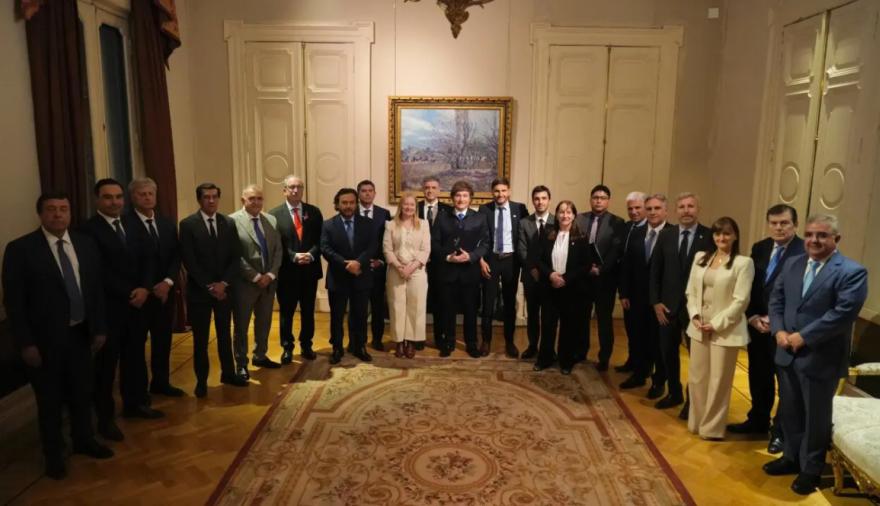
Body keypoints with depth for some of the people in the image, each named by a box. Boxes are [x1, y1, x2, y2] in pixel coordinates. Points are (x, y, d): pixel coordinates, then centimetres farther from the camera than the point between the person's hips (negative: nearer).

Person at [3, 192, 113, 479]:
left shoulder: (85, 244, 3)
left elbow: (96, 289, 7)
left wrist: (99, 328, 4)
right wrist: (25, 343, -14)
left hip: (80, 333, 4)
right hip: (45, 338, -4)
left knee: (82, 392, 18)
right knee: (50, 400, 11)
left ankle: (84, 440, 40)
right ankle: (54, 454, 32)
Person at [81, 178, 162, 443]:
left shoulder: (132, 224, 9)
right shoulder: (89, 229, -12)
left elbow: (144, 260, 7)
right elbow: (99, 272, -17)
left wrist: (144, 288, -9)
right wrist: (129, 293, -15)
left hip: (137, 302, 6)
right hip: (108, 306, -6)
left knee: (135, 355, 15)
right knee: (106, 362, 5)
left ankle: (135, 403, 31)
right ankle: (106, 417, 18)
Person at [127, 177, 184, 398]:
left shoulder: (167, 224, 9)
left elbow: (176, 256, 6)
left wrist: (168, 282, -8)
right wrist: (147, 288, -14)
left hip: (164, 291, 5)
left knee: (163, 340, 13)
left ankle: (161, 382, 26)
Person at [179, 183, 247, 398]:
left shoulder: (229, 223, 4)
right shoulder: (188, 224, -6)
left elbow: (235, 258, 1)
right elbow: (189, 261, -11)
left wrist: (223, 283, -11)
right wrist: (209, 286, -14)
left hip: (224, 288, 3)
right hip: (199, 290, -3)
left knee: (224, 334, 14)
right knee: (200, 338, 6)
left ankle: (228, 373, 27)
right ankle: (202, 380, 17)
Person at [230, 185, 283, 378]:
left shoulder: (271, 220, 8)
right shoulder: (233, 220, -10)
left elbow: (278, 250, 6)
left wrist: (270, 275, -7)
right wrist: (255, 277, -15)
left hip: (268, 280, 5)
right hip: (244, 282, -5)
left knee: (264, 322, 16)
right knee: (241, 325, 7)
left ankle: (260, 356, 32)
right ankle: (241, 363, 19)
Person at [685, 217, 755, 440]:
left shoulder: (743, 263, -7)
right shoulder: (700, 257, 9)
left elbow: (740, 300, -12)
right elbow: (690, 291, 9)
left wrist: (716, 323, -14)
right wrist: (694, 316, -5)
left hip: (725, 330, -5)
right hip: (699, 328, 5)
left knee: (719, 381, 6)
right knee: (696, 377, 12)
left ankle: (712, 427, 20)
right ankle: (696, 422, 28)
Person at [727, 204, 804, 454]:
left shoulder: (805, 252, -16)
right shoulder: (759, 248, 6)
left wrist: (775, 320, -17)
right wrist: (753, 317, -4)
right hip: (758, 323, 6)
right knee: (758, 376, 18)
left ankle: (781, 432, 22)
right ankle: (758, 420, 36)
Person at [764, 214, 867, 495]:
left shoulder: (852, 272, -13)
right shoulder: (792, 264, 7)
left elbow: (843, 313, -21)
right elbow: (776, 299, 8)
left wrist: (803, 337, -21)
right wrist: (779, 330, -8)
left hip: (820, 358, -5)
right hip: (788, 353, 6)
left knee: (816, 416, 11)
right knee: (790, 411, 18)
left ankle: (810, 469, 28)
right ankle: (792, 457, 37)